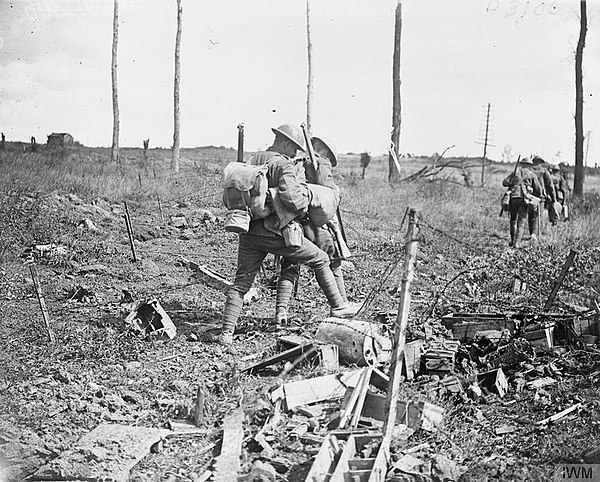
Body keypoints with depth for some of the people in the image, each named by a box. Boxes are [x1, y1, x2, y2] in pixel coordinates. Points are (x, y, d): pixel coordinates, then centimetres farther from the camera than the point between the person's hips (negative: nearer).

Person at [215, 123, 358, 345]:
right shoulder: (284, 166, -11)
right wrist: (302, 184, -5)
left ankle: (226, 333, 1)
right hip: (276, 233, -6)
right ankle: (337, 307, 20)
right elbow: (294, 200, -24)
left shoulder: (252, 160, 11)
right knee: (320, 260, 13)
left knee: (241, 284, 9)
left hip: (250, 233, 6)